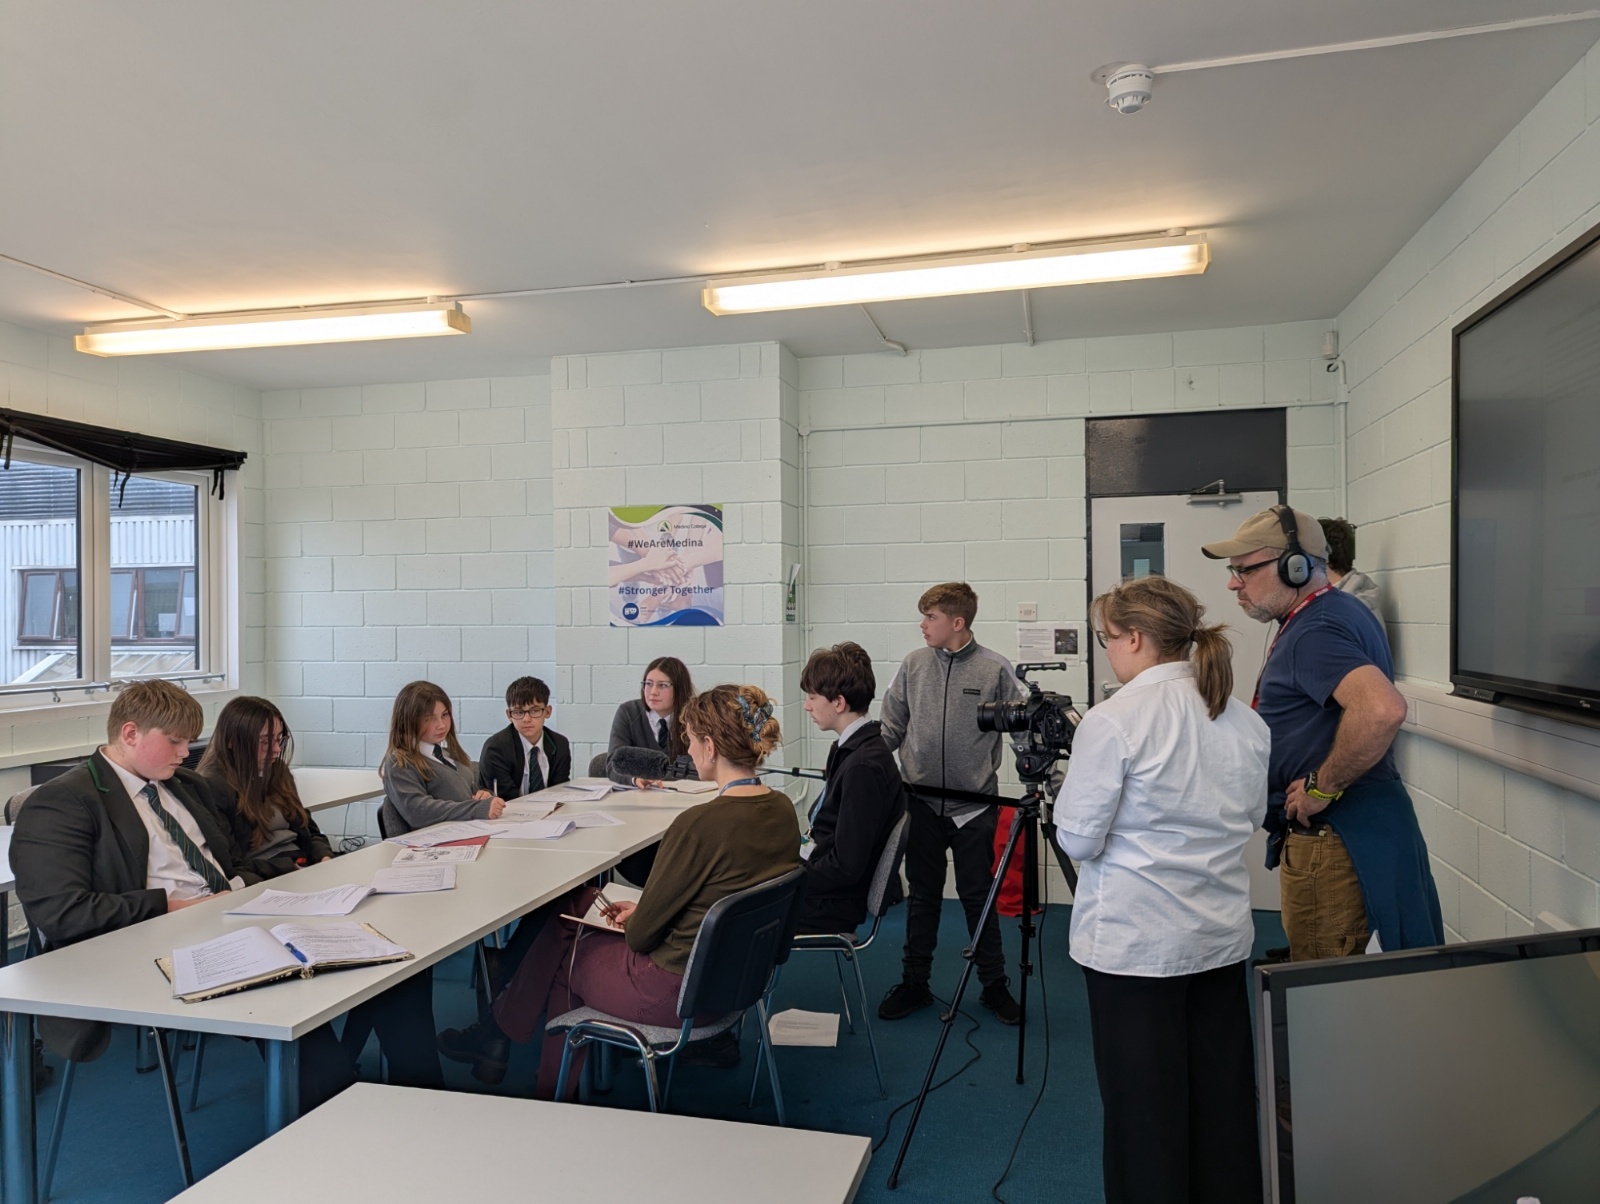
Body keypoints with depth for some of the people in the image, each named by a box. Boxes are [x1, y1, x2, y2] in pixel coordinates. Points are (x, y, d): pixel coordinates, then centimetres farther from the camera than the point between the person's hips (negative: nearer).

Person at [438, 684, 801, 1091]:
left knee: (561, 951, 18)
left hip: (676, 991, -8)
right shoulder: (782, 810, -4)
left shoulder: (701, 823, -28)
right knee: (576, 907, 18)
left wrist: (632, 922, 6)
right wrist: (641, 913, 11)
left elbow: (642, 934, -17)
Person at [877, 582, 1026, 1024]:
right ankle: (914, 983, 25)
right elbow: (891, 727, 8)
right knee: (923, 895, 12)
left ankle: (994, 985, 24)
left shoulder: (995, 669, -7)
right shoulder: (913, 664, 2)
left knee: (977, 896, 7)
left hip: (974, 805, -2)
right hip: (922, 801, 3)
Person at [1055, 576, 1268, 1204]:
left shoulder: (1113, 721, -18)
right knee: (1222, 1096, 17)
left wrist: (1072, 783, 2)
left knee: (1144, 1106, 6)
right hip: (1221, 935, 7)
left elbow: (1078, 839, -14)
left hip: (1135, 942, -6)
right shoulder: (1244, 720, 3)